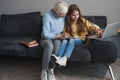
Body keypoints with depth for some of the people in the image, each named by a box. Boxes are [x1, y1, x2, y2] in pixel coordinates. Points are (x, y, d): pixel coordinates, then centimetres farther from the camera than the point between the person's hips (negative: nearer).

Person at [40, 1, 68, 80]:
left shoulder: (64, 16, -2)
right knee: (50, 45, -39)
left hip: (57, 39, 3)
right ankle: (44, 71, -24)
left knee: (57, 43, -35)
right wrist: (60, 35, -22)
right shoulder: (47, 16, -19)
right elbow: (46, 35, -22)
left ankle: (51, 70, -24)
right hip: (46, 39, -3)